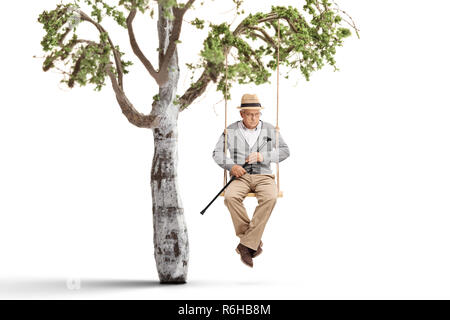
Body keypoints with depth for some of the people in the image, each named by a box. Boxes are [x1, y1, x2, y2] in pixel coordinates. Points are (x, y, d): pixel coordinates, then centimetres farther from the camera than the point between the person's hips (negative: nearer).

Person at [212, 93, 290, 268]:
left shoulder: (270, 129, 11)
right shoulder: (231, 130, 9)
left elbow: (284, 151, 7)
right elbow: (217, 153, 10)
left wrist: (263, 156, -9)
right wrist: (231, 166, -9)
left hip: (263, 176, 0)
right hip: (240, 177, 0)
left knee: (270, 198, -35)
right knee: (230, 197, -34)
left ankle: (246, 244, -31)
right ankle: (255, 243, -23)